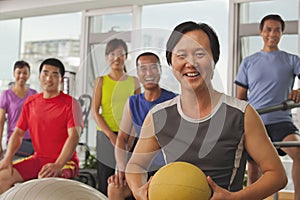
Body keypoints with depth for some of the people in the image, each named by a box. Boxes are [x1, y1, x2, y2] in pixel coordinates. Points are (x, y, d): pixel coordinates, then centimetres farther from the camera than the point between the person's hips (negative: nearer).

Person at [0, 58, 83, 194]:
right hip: (38, 158, 5)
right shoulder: (31, 102, 10)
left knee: (45, 180, -36)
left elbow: (74, 136, -18)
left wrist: (58, 165, -31)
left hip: (65, 161, -5)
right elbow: (18, 133, 12)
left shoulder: (70, 103, -7)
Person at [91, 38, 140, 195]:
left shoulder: (134, 81, 8)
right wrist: (111, 135, -12)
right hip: (106, 136, -1)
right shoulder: (101, 81, 4)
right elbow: (95, 112, -1)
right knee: (106, 182, 0)